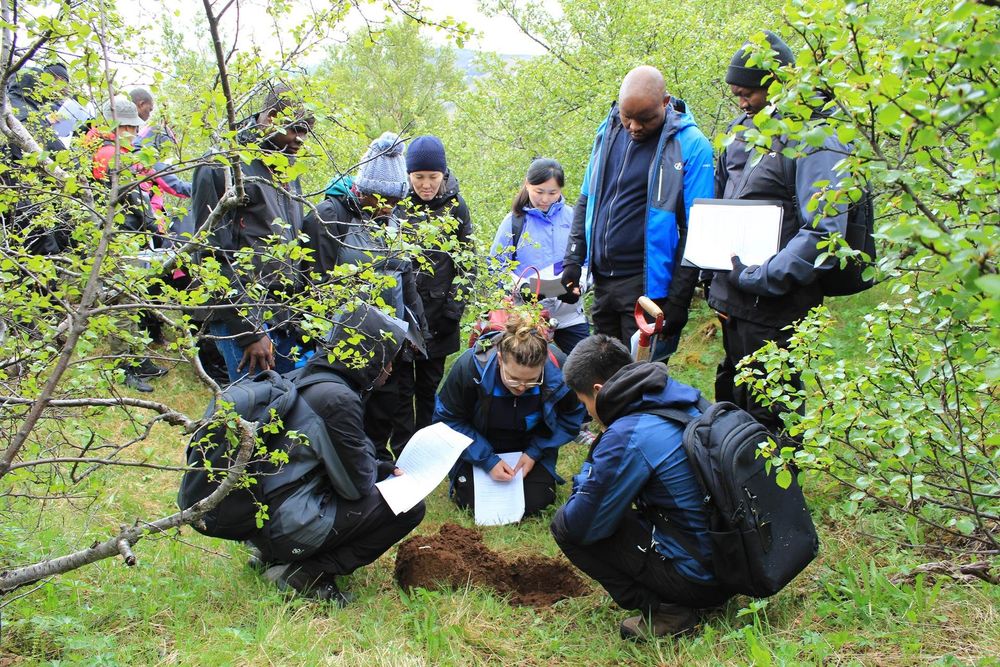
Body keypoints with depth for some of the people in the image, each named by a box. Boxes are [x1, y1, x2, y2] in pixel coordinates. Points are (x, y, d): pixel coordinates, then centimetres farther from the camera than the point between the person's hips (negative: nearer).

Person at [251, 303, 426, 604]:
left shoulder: (308, 378, 8)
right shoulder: (338, 397, -20)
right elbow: (360, 482, -13)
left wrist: (385, 468, 16)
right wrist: (381, 470, 8)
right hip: (287, 528, -10)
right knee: (409, 507, -8)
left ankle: (277, 555, 14)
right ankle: (305, 572, -7)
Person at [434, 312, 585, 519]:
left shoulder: (558, 370, -27)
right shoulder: (470, 367, -31)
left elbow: (570, 417, -9)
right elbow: (447, 419, -19)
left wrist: (535, 452, -19)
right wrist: (487, 460, -25)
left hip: (530, 450, 1)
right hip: (480, 446, -1)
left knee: (533, 503, -13)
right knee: (473, 501, -15)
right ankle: (460, 479, 21)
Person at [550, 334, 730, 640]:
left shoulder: (627, 437, -21)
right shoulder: (687, 401, 3)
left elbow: (582, 525, -14)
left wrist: (586, 477, 4)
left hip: (698, 579, -8)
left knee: (565, 525, -1)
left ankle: (662, 609, -4)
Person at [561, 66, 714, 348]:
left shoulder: (691, 145, -11)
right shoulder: (608, 131, 6)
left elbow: (695, 231, -11)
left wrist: (678, 300, -13)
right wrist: (573, 258, 6)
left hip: (647, 284, -6)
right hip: (602, 280, 6)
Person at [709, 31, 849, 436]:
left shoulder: (816, 142, -16)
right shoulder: (742, 130, 10)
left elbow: (824, 232, -25)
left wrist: (761, 279, -26)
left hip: (774, 308, -8)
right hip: (733, 299, 8)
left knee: (767, 417, 2)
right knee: (731, 399, 21)